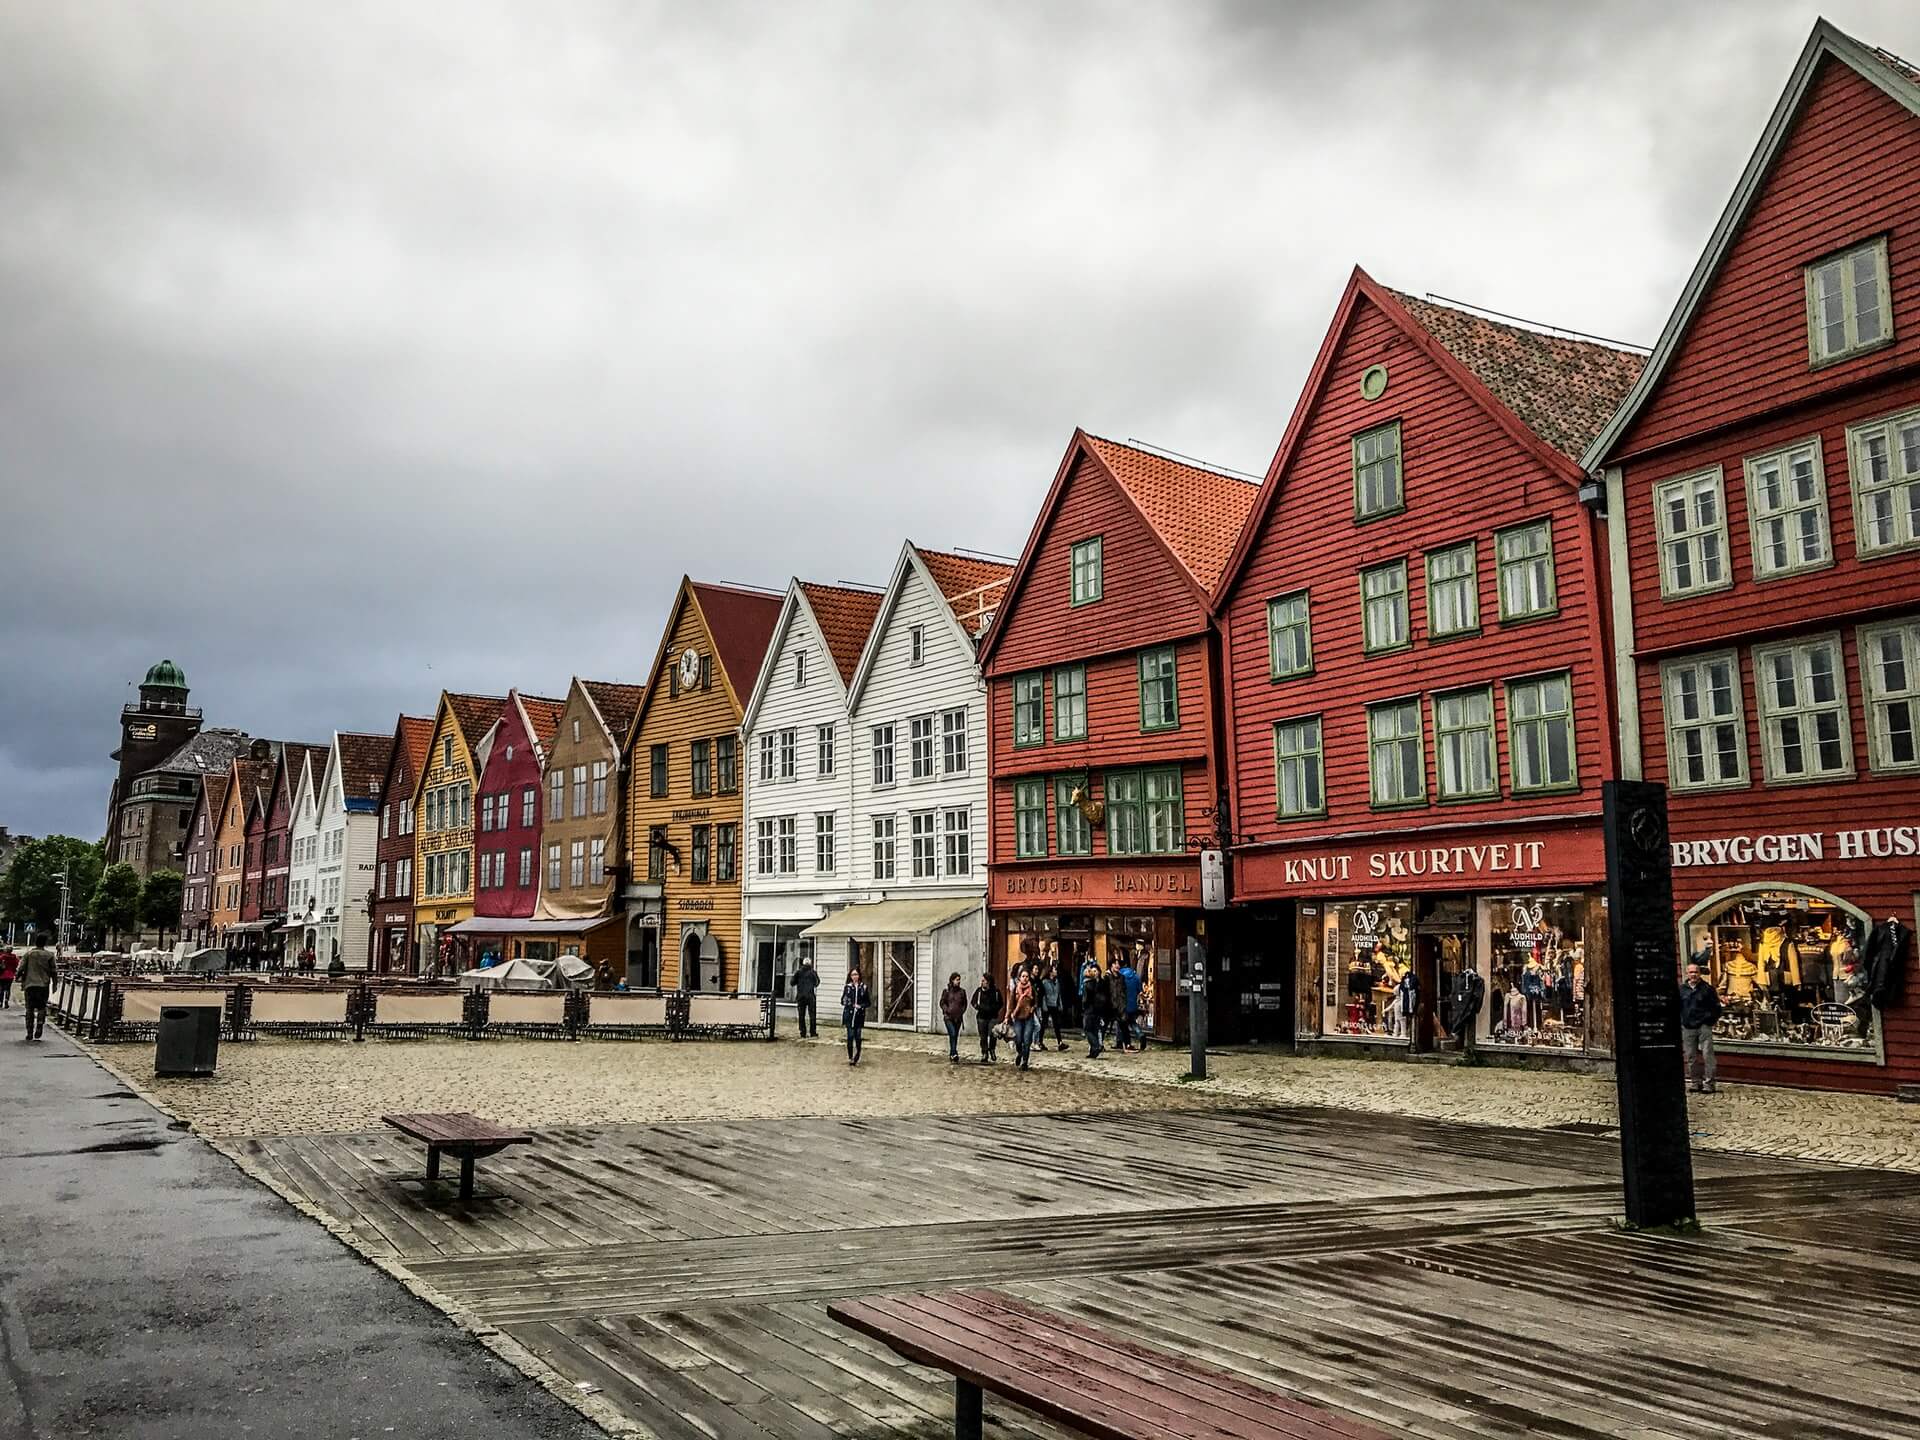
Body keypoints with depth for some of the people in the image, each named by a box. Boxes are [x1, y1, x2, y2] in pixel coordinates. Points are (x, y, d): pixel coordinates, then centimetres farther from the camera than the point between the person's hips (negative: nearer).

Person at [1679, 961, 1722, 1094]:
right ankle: (1694, 1082, 16)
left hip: (1704, 1027, -3)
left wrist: (1709, 1021, -3)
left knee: (1707, 1055, -6)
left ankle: (1708, 1083, -1)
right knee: (1690, 1057, 7)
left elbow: (1716, 1008, 4)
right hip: (1687, 1028, 3)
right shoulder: (1681, 989, 7)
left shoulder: (1708, 988, 0)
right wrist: (1681, 1022, 6)